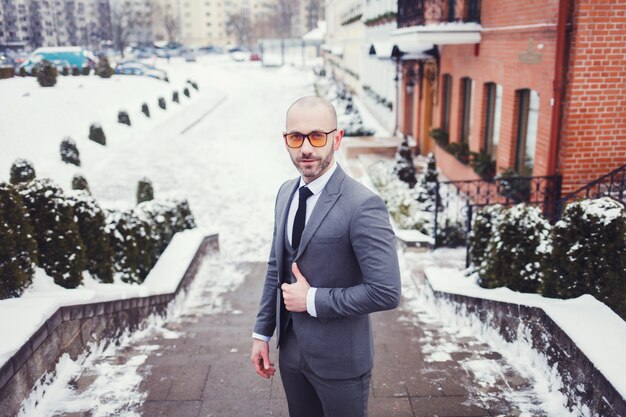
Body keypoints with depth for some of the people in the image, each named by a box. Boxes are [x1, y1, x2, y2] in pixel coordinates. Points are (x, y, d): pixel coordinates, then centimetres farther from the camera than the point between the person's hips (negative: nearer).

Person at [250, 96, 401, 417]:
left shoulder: (363, 206, -23)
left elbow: (386, 292, -25)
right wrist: (262, 333, 9)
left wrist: (312, 300, -20)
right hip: (291, 349, 6)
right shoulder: (286, 193, 1)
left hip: (339, 359, -6)